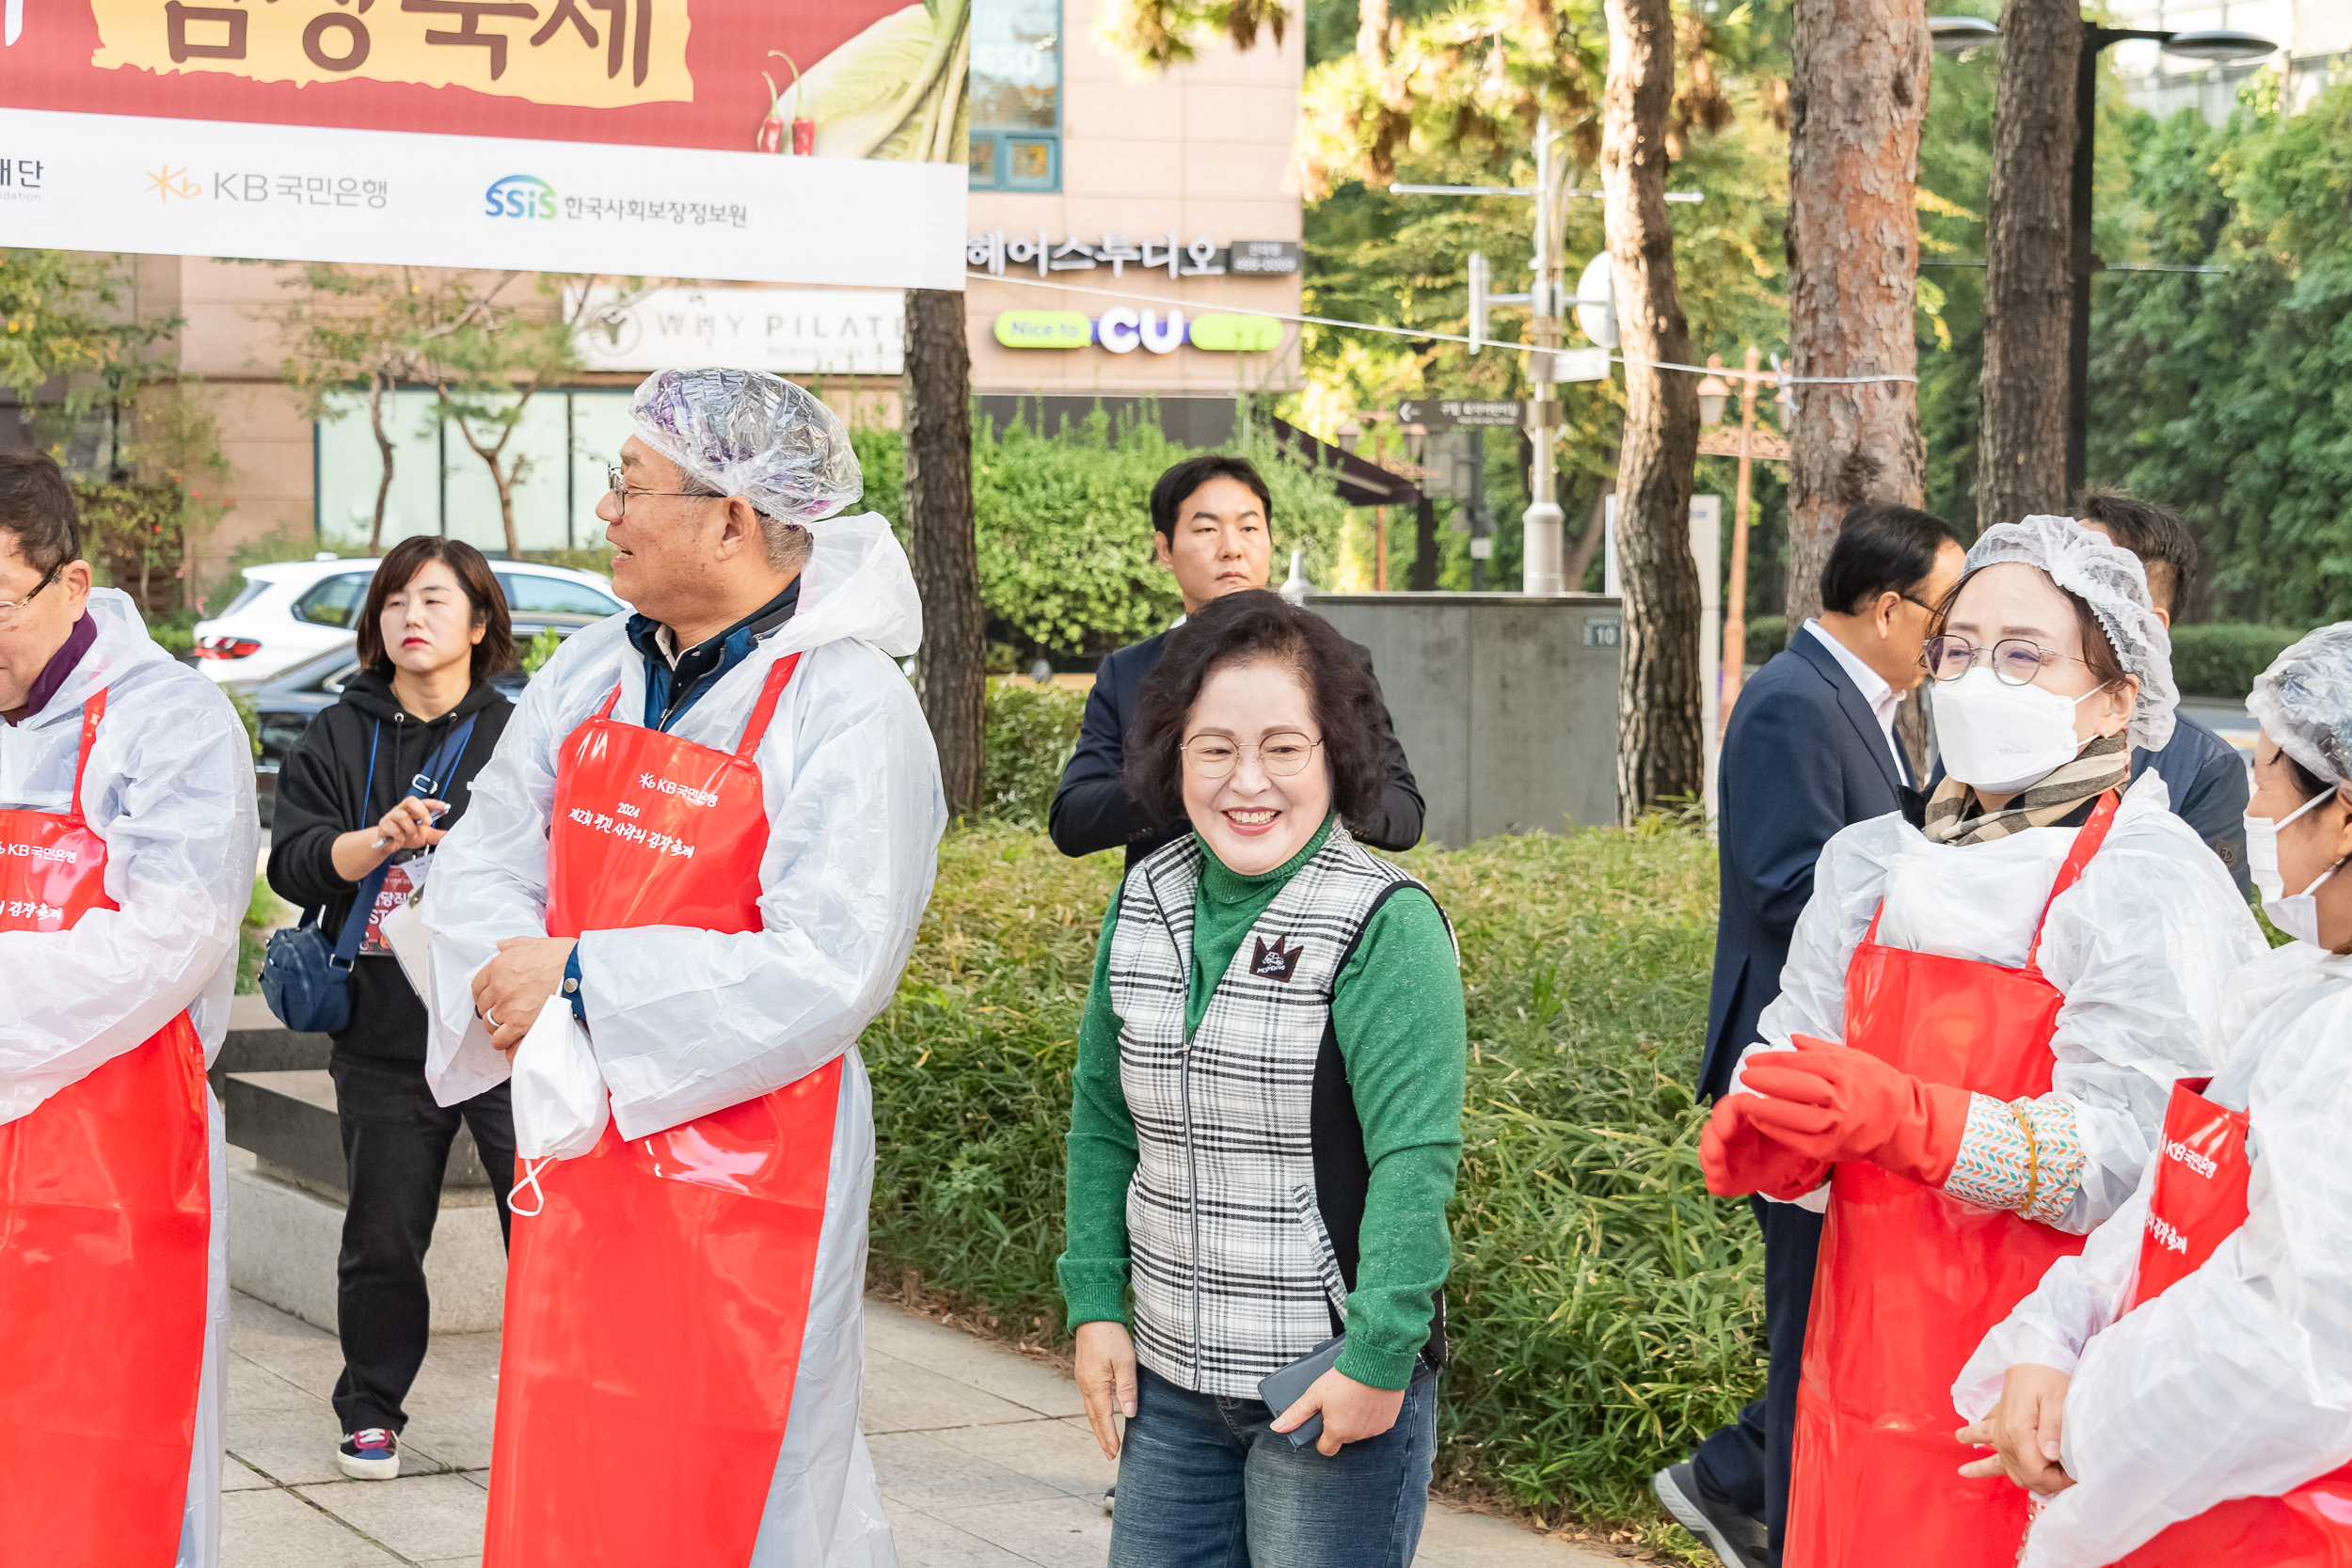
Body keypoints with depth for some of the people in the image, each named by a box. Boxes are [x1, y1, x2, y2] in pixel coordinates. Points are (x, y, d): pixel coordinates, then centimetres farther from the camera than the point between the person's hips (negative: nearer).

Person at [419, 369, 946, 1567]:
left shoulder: (847, 709, -15)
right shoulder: (590, 676, 7)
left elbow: (824, 975, -23)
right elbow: (481, 865, 12)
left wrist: (581, 982, -19)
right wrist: (512, 979, -10)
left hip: (747, 1175, -7)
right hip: (579, 1160, 7)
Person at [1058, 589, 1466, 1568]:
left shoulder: (1386, 926, -14)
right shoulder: (1145, 904, 5)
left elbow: (1415, 1158, -17)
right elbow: (1104, 1121, 12)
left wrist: (1379, 1356, -19)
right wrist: (1095, 1305, 7)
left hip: (1338, 1386, -5)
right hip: (1171, 1376, 6)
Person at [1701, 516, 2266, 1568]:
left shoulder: (2151, 883, -9)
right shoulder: (1873, 867, 10)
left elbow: (2126, 1152, -19)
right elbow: (1796, 1048, 8)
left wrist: (1908, 1122, -32)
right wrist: (1761, 1135, -15)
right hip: (1868, 1360, 5)